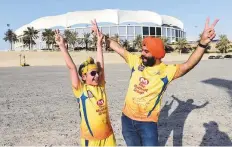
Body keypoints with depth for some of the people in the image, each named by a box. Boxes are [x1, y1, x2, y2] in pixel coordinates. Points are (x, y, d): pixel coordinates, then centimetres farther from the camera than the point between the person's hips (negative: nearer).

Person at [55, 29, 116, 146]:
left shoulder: (101, 86, 2)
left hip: (108, 136, 4)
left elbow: (100, 64, 1)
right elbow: (72, 67, -15)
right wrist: (62, 46, -17)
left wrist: (99, 43, 2)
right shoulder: (80, 90, -9)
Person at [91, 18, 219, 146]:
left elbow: (187, 66, -31)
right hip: (127, 118, 5)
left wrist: (202, 43, -46)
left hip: (148, 123, -4)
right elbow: (118, 48, 3)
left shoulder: (167, 71, -16)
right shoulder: (136, 61, -4)